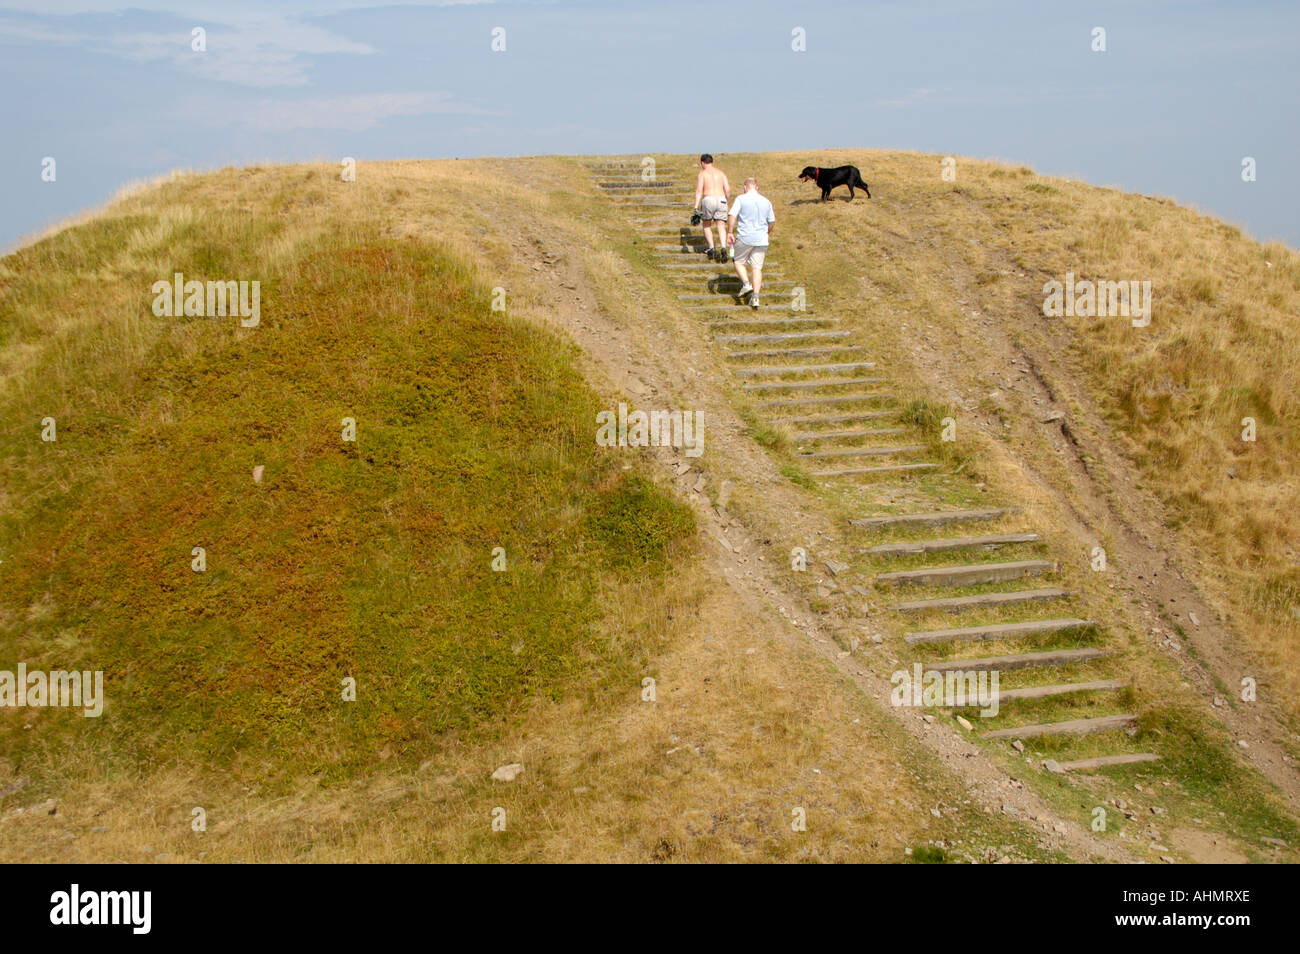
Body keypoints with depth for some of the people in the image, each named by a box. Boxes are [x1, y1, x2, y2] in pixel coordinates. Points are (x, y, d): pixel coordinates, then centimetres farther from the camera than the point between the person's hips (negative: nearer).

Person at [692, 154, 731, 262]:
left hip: (708, 200, -3)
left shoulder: (702, 173, 4)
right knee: (721, 227, 0)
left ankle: (711, 249, 8)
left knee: (707, 225, 17)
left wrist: (696, 207, -10)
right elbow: (728, 189, 8)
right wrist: (727, 202, 23)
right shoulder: (721, 172, 15)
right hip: (721, 200, 3)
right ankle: (723, 248, -21)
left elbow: (699, 190, -6)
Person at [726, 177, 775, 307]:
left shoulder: (741, 199, -5)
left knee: (739, 262, 17)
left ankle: (746, 283, -5)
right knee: (757, 268, 5)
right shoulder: (766, 201, 8)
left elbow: (732, 216, -15)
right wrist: (768, 234, 33)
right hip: (761, 239, 3)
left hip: (744, 238, -3)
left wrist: (729, 233, -10)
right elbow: (771, 221, 17)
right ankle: (755, 297, -4)